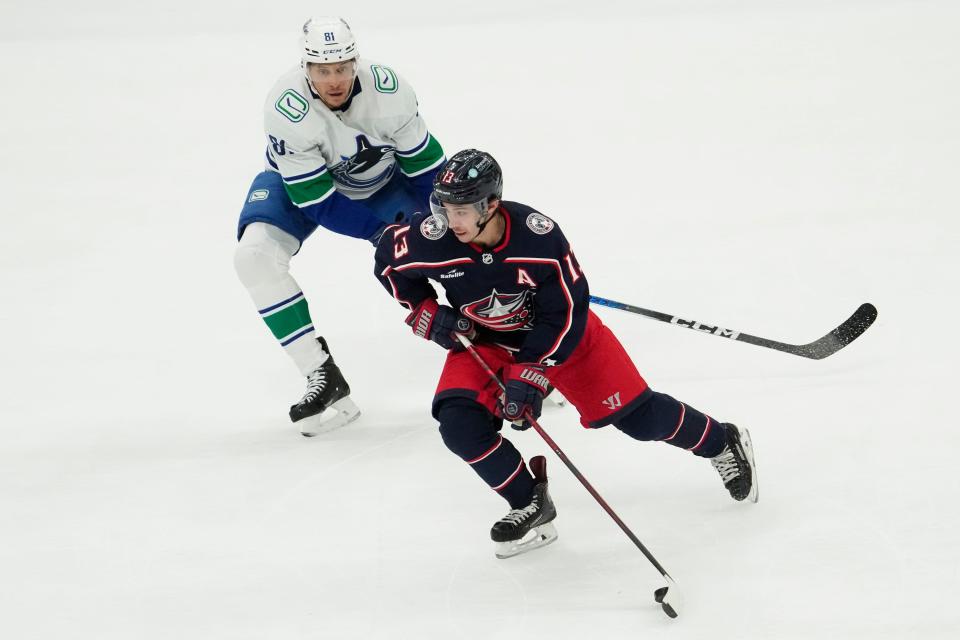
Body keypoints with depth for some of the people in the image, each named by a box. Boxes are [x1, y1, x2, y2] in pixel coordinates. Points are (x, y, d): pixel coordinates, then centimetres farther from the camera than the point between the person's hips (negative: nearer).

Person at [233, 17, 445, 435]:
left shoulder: (388, 89, -29)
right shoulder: (286, 107, -35)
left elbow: (425, 164, -14)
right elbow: (316, 201, -29)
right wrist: (384, 231, -33)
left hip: (381, 181, 2)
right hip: (301, 183, -2)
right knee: (254, 256, -26)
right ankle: (322, 377, -19)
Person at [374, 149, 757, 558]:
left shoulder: (540, 237, -33)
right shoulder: (430, 239, -27)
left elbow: (566, 313, -24)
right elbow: (387, 257, -4)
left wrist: (531, 374, -30)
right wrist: (426, 314, -11)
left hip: (561, 334, -2)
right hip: (483, 340, 3)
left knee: (635, 413, 0)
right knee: (459, 424, -20)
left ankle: (721, 443, 28)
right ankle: (530, 503, -1)